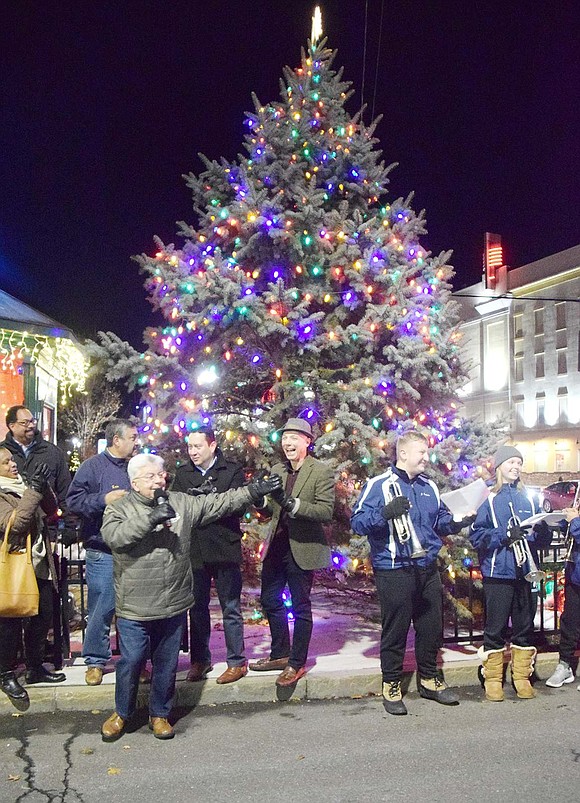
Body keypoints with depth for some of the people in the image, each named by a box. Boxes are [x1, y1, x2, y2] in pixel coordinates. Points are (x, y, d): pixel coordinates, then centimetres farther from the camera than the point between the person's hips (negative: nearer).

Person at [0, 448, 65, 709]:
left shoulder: (23, 486, 13)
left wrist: (42, 487, -10)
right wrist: (34, 489, -28)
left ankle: (35, 668, 26)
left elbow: (51, 509, 8)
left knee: (43, 616, 11)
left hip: (39, 565, 7)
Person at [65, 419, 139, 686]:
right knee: (101, 608, 0)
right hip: (103, 551, -4)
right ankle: (95, 661, 15)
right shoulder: (93, 466, -3)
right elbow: (73, 501, -10)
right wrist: (104, 499, -19)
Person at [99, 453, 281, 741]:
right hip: (134, 609, -3)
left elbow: (218, 503, 6)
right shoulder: (119, 509, -5)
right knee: (130, 662, 7)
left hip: (174, 606, 3)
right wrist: (150, 518, -28)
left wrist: (252, 491, 0)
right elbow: (114, 536, -23)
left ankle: (159, 714, 32)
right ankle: (121, 713, 30)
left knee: (167, 663, 14)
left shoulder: (181, 503, 5)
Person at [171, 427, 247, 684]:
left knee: (231, 609, 4)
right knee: (197, 608, 13)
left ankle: (237, 662, 14)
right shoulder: (183, 474, 9)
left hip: (225, 549, -3)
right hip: (194, 550, 4)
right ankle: (200, 660, 25)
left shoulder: (233, 471, -1)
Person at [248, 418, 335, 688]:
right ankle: (280, 654, 34)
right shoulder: (276, 470, 8)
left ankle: (297, 663, 20)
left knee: (300, 607, 6)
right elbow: (271, 509, 9)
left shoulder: (321, 472, -10)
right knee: (269, 600, 16)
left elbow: (326, 511, -19)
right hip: (276, 546, 7)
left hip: (302, 548, -6)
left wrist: (294, 504, -31)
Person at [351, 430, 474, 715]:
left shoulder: (429, 486, 13)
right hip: (394, 571, -6)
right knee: (395, 629, 2)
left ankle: (430, 679, 31)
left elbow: (440, 520, 22)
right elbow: (357, 522, -14)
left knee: (432, 626, 14)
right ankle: (391, 686, 17)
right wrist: (385, 513, -29)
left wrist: (458, 522, 1)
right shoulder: (378, 485, -8)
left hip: (427, 568, 6)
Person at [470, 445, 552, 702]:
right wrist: (505, 534, -20)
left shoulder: (527, 499, 13)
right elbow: (476, 536, -8)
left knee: (524, 626, 10)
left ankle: (522, 678, 23)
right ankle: (492, 679, 13)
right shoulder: (489, 500, 1)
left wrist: (543, 530, -10)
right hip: (497, 573, -4)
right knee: (495, 627, 1)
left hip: (524, 572, 4)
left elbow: (543, 541, 12)